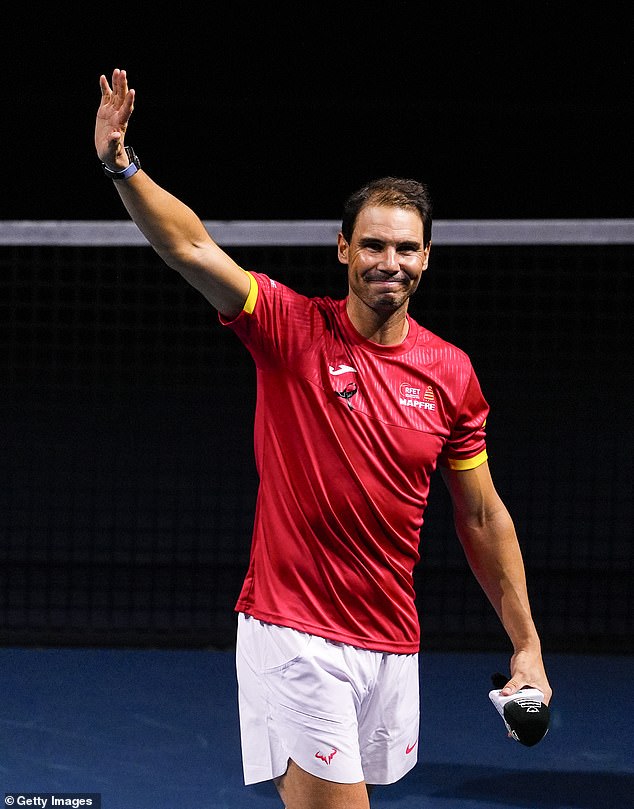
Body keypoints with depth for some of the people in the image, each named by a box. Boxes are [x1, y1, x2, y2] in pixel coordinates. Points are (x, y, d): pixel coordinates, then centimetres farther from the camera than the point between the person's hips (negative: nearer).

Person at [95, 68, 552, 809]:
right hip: (292, 634, -4)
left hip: (392, 648, 4)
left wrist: (526, 647, 11)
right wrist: (121, 165, -36)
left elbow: (482, 517, 12)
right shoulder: (293, 330, -6)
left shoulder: (451, 374, 4)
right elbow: (193, 249, -20)